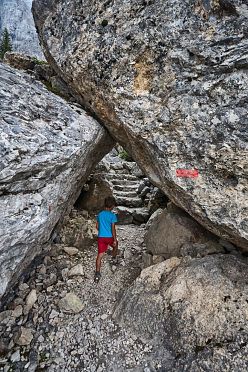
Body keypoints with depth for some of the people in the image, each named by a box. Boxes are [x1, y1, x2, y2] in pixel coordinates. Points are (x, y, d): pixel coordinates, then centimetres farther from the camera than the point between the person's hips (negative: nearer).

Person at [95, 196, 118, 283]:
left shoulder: (100, 214, 4)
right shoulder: (112, 215, -12)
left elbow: (97, 226, 12)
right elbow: (113, 229, -14)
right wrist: (115, 240, -7)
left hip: (101, 237, 3)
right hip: (109, 237, -3)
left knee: (100, 256, 3)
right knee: (115, 246, 30)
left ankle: (97, 273, -5)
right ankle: (113, 259, 47)